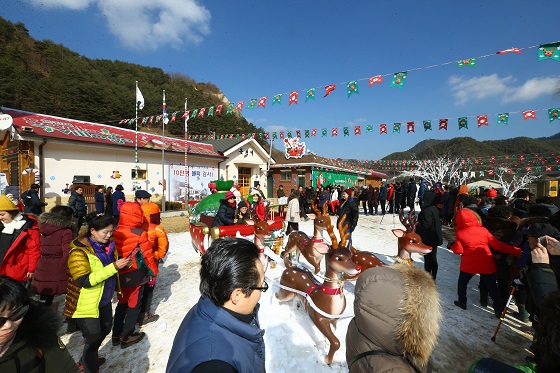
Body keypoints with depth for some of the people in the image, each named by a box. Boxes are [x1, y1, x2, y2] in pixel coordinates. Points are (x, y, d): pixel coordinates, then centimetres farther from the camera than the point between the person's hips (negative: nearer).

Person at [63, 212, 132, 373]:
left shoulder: (107, 245, -2)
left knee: (105, 329, 23)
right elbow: (85, 280, -29)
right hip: (86, 304, -8)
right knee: (93, 337, 5)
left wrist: (124, 264, -9)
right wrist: (114, 267, -35)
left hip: (104, 299, 8)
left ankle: (87, 359, 48)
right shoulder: (78, 251, -24)